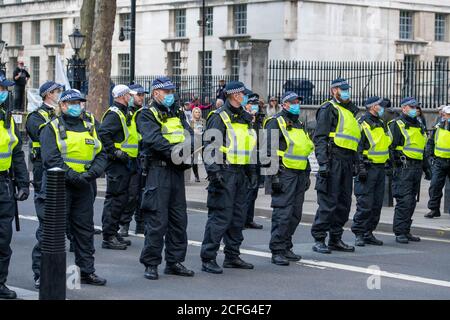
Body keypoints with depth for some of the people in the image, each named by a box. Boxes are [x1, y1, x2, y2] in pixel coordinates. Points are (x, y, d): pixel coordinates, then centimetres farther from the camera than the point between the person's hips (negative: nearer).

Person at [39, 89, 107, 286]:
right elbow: (51, 159, -14)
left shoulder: (89, 128, 15)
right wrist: (73, 177, -19)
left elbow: (101, 155, 10)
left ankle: (87, 271, 17)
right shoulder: (52, 128, -2)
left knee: (85, 229, 10)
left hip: (83, 187, 6)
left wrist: (92, 173, -10)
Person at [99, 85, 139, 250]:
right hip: (117, 163, -10)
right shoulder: (114, 114, -14)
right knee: (115, 198, -9)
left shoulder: (125, 114, 19)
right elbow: (103, 134, -27)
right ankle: (108, 237, -7)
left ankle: (114, 233, 23)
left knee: (121, 199, 15)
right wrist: (115, 152, -25)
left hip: (126, 163, 10)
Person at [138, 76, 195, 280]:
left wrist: (186, 148, -17)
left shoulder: (177, 113, 18)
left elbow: (189, 134, 4)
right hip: (158, 170, -7)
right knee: (157, 219, -8)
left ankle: (175, 261, 20)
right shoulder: (148, 115, -2)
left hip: (177, 170, 7)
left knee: (179, 218, 11)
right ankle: (151, 264, 0)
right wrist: (174, 151, -27)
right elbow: (154, 139, -18)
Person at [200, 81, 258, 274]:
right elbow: (210, 146, -15)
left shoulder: (244, 118, 18)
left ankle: (232, 256, 21)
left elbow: (250, 147, 26)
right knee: (220, 216, -10)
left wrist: (252, 171, 22)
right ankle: (208, 259, -6)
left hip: (240, 174, 9)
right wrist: (213, 171, -22)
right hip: (225, 172, -9)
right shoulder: (219, 117, -8)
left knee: (238, 216, 12)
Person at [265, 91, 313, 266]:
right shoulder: (276, 123, -5)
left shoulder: (299, 125, 21)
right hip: (284, 174, -8)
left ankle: (286, 247, 19)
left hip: (300, 174, 8)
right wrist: (274, 175, -19)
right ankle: (277, 251, -8)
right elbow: (269, 150, -13)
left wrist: (307, 175, 23)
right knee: (282, 213, -11)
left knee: (295, 214, 10)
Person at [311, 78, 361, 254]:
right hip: (333, 159, -8)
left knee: (343, 202, 10)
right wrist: (323, 162, -20)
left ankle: (335, 238, 18)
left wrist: (356, 164, 20)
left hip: (347, 162, 8)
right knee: (328, 201, -9)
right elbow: (320, 137, -12)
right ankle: (319, 239, -6)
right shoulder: (328, 109, -4)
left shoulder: (350, 111, 22)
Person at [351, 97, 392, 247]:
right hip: (368, 168, -8)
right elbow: (357, 148, -14)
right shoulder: (363, 124, -10)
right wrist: (361, 168, -19)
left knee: (377, 204, 8)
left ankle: (368, 233, 15)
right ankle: (359, 234, -3)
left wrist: (388, 162, 21)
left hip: (380, 169, 8)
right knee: (365, 204, -9)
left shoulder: (382, 124, 17)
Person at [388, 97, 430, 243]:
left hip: (417, 169, 8)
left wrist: (426, 168, 26)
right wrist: (390, 166, -18)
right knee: (404, 201, -11)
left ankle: (406, 230, 16)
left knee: (411, 202, 9)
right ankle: (399, 233, -6)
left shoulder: (419, 126, 22)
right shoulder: (396, 125, -3)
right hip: (404, 168, -8)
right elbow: (390, 146, -10)